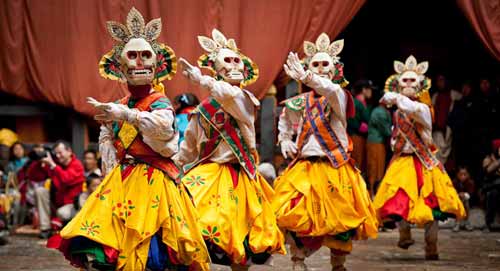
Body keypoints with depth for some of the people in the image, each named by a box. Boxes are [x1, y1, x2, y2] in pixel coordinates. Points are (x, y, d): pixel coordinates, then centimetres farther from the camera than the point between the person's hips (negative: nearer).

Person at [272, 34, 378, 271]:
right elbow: (285, 118, 30)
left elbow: (332, 91, -32)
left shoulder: (339, 96, -5)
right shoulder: (302, 101, 7)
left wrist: (306, 78, -47)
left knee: (338, 220, 1)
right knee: (296, 217, -11)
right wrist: (284, 140, 13)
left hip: (335, 169, -3)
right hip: (305, 168, 3)